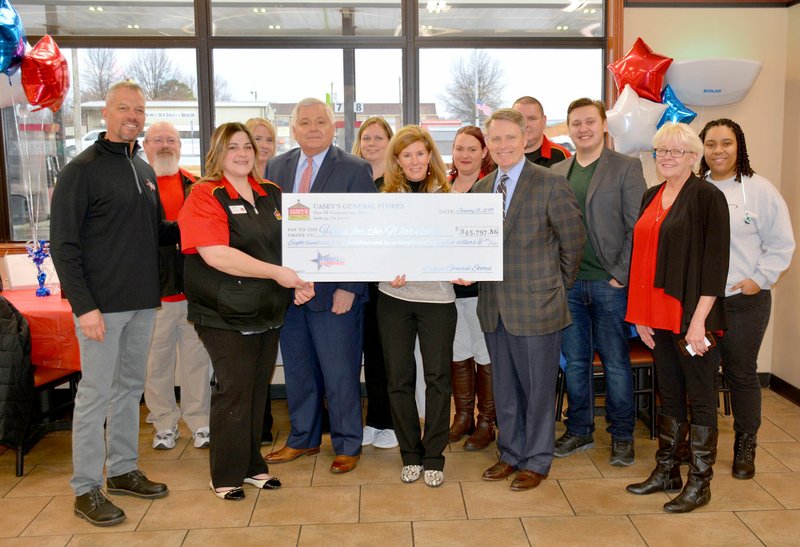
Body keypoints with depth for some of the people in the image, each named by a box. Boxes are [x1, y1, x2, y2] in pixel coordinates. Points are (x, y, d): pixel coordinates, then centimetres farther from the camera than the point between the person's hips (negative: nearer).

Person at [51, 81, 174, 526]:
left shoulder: (145, 171, 13)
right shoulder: (82, 170, -9)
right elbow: (64, 245, -12)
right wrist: (83, 305, -18)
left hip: (143, 303, 7)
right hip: (102, 303, -7)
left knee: (130, 388, 15)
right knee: (96, 393, 1)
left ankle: (123, 470, 29)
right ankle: (87, 489, 14)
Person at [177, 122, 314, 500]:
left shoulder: (272, 194, 10)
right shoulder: (204, 196, -9)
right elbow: (216, 254, -21)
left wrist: (300, 280, -2)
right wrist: (276, 272, -23)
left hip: (269, 313, 6)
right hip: (226, 316, -6)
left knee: (257, 388, 13)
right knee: (234, 390, -1)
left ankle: (252, 465, 28)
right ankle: (226, 475, 15)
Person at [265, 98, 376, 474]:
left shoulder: (356, 170, -5)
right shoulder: (276, 167, 10)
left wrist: (350, 287, -15)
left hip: (334, 291, -4)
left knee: (340, 373, 5)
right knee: (297, 371, 15)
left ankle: (347, 445, 23)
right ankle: (303, 438, 33)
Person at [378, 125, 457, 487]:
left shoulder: (446, 196, 3)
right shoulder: (386, 198, 5)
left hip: (437, 296, -1)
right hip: (394, 297, 1)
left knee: (438, 376, 2)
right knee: (399, 378, 7)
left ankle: (434, 456, 17)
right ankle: (410, 455, 22)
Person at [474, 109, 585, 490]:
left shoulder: (551, 184, -9)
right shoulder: (480, 188, 8)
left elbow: (573, 241, -4)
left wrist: (558, 286, 1)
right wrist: (473, 273, 0)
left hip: (536, 305, -5)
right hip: (494, 307, 6)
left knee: (538, 388, 7)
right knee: (504, 388, 17)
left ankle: (536, 461, 24)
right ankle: (511, 454, 33)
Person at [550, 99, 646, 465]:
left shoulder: (627, 168, -1)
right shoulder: (556, 173, 10)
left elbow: (638, 228, -5)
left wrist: (621, 274, -10)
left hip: (609, 284, -4)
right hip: (568, 284, 4)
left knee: (616, 363, 6)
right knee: (575, 362, 12)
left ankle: (622, 435, 21)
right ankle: (579, 430, 27)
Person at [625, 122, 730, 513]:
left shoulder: (707, 196, -8)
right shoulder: (652, 197, 12)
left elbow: (715, 260, -13)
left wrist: (699, 319, -18)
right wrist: (641, 315, 9)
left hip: (691, 314, -7)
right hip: (658, 315, 7)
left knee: (700, 396, 5)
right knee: (669, 392, 15)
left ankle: (699, 483, 16)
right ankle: (666, 471, 27)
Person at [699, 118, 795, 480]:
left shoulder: (759, 190, -3)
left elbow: (781, 243, 0)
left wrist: (760, 279, -7)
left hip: (744, 301, -3)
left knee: (741, 374, 6)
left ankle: (745, 446, 23)